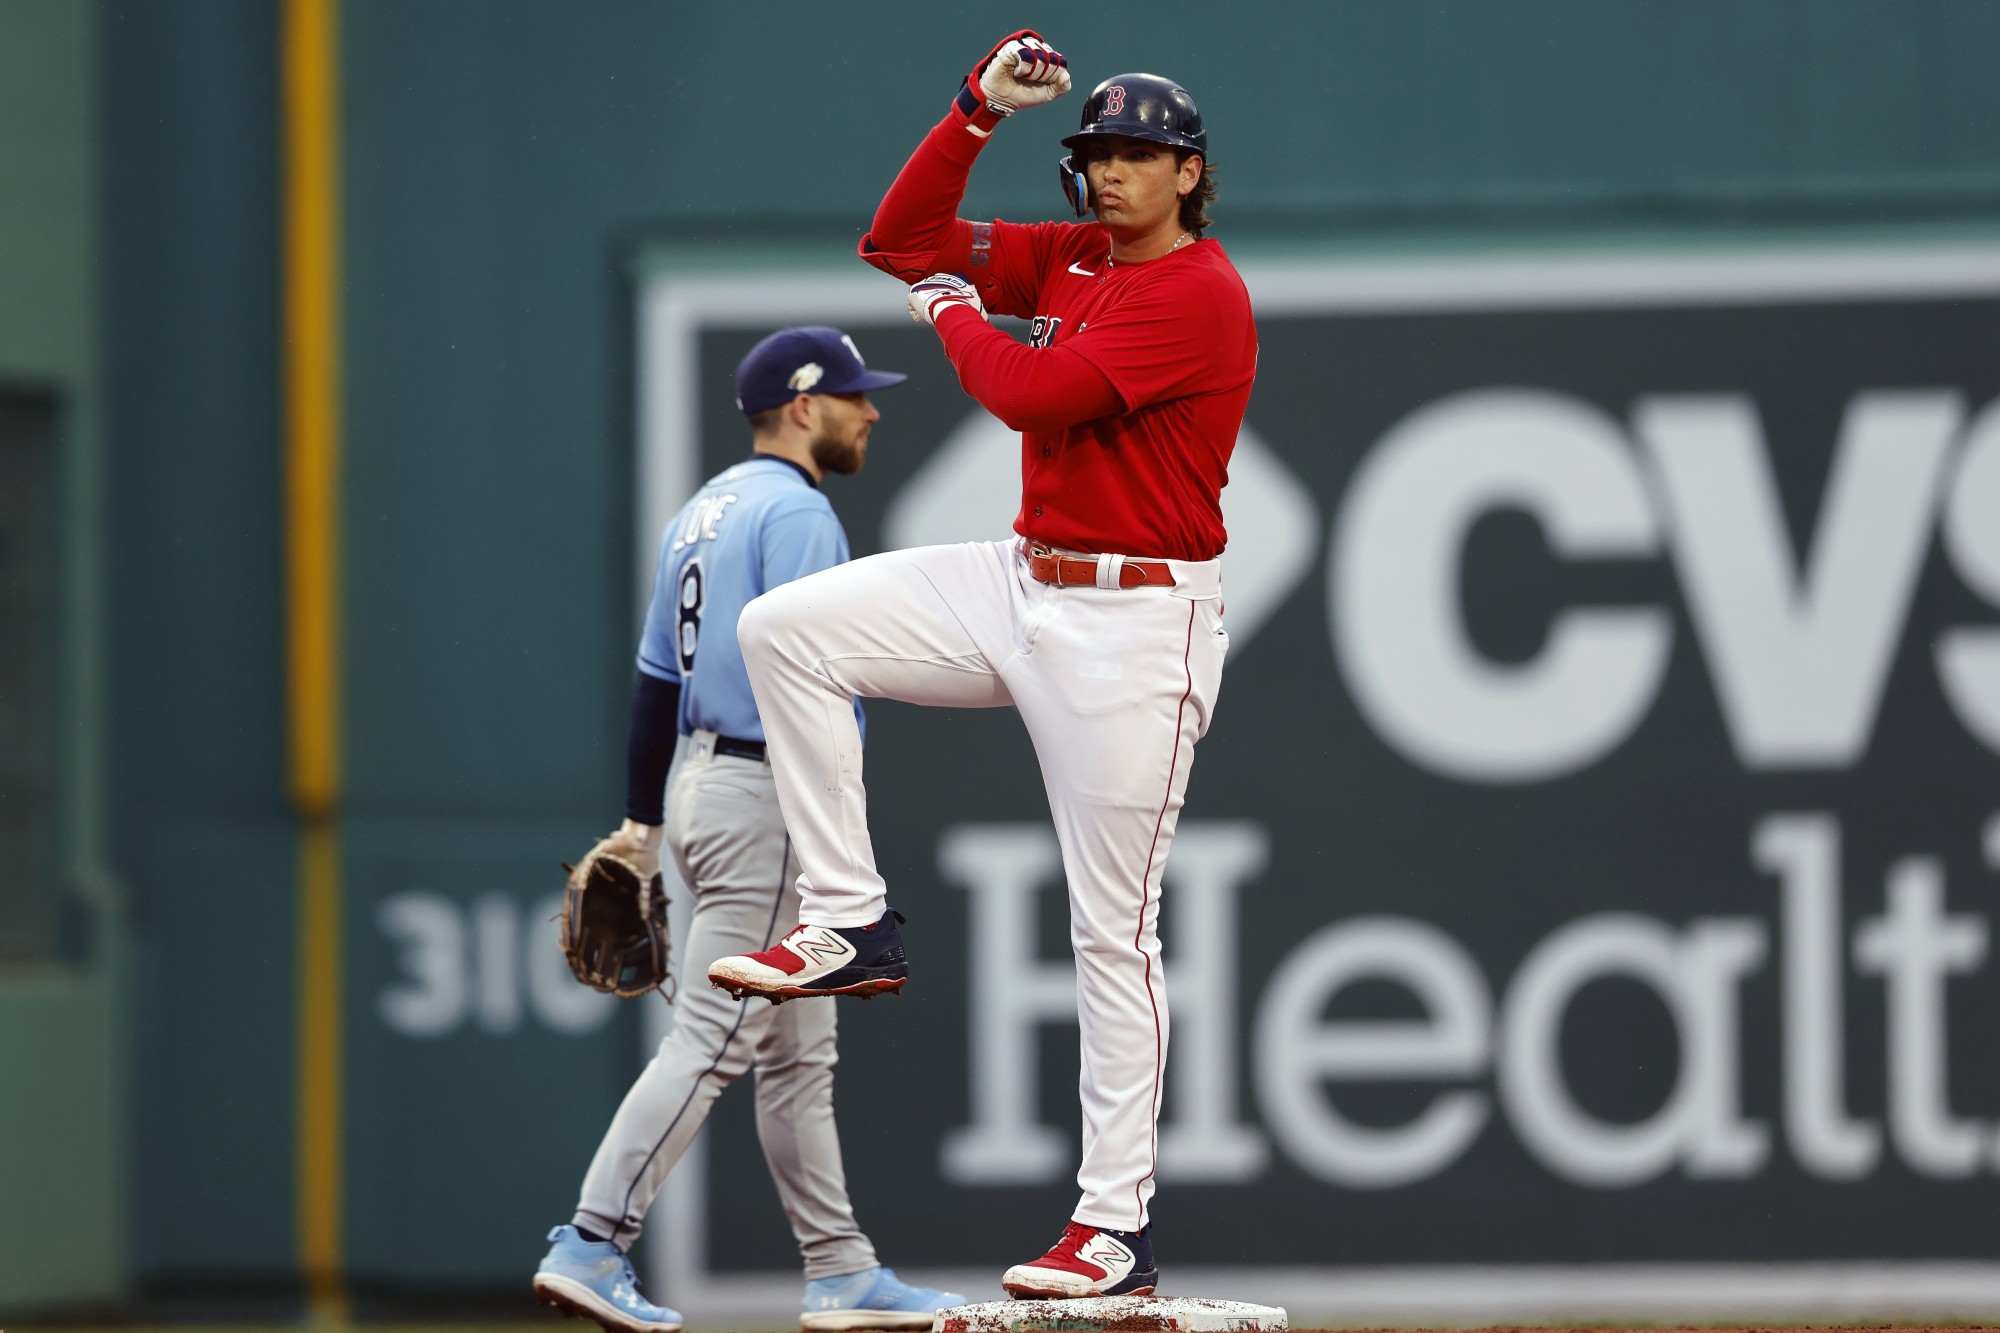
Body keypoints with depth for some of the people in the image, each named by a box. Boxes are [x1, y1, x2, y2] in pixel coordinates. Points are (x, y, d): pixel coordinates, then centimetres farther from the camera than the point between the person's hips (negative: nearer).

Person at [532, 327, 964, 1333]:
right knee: (714, 1040, -10)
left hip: (700, 782, 10)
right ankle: (593, 1246, -13)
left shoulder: (701, 514, 16)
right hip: (767, 798, -10)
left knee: (798, 1052, 11)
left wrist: (640, 827, 20)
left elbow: (655, 683, 18)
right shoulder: (797, 512, -13)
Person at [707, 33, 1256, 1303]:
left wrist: (956, 315, -1)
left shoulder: (1202, 294, -15)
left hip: (1132, 626, -8)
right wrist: (979, 109, 0)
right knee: (785, 627, -3)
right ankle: (852, 921, 2)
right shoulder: (1067, 260, 11)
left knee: (1114, 928, -6)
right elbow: (903, 241, 11)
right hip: (1021, 584, 8)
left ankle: (1118, 1224, -2)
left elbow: (1032, 393, -21)